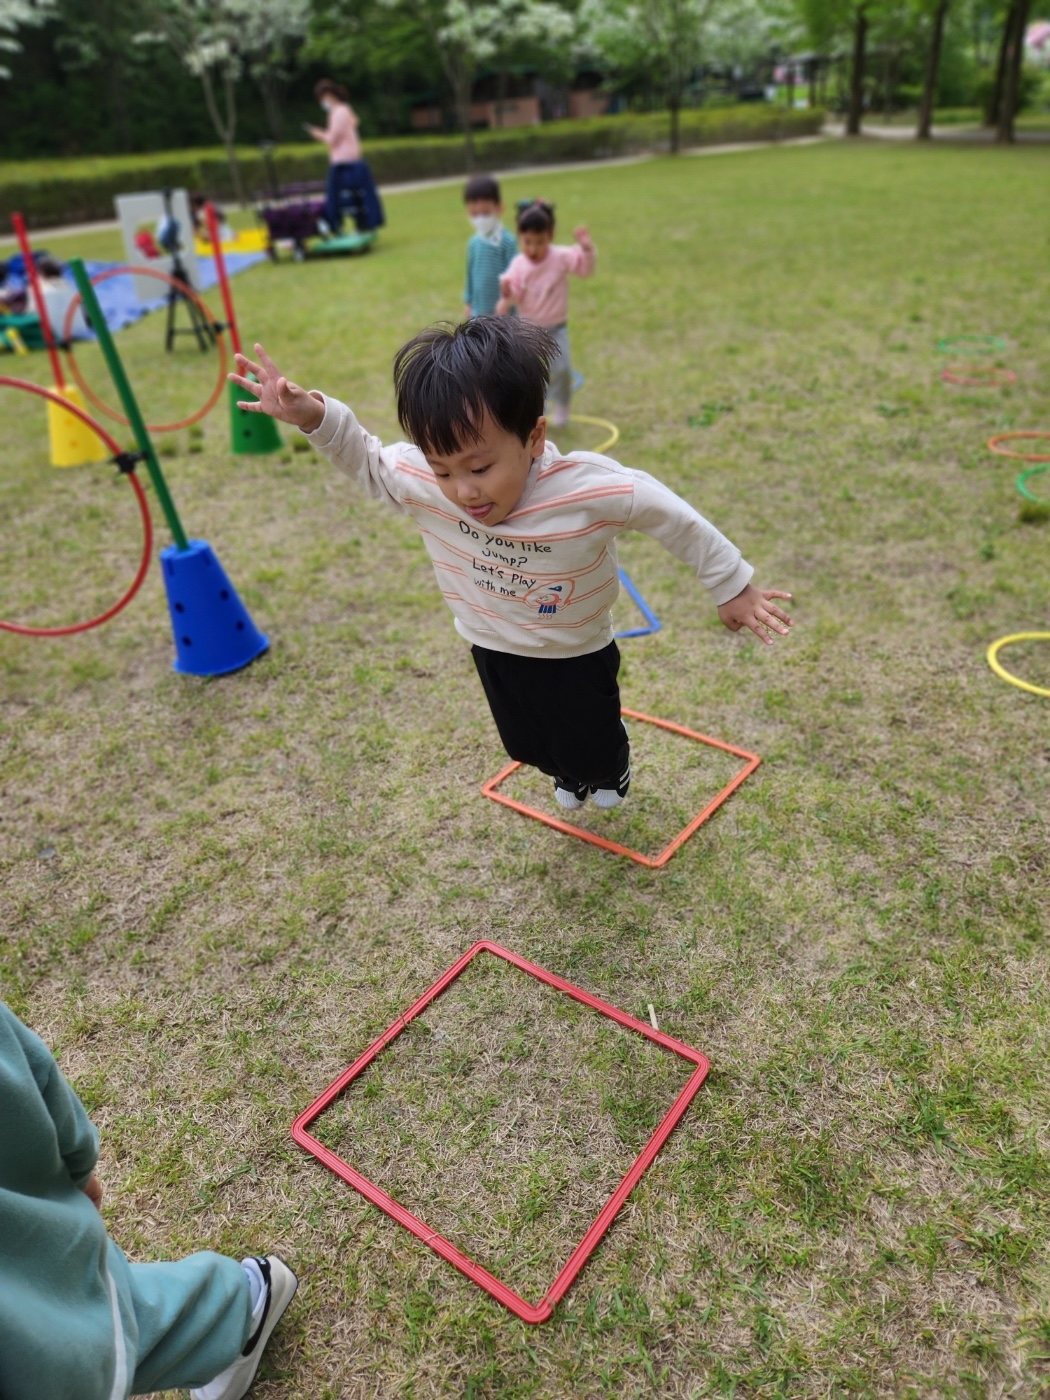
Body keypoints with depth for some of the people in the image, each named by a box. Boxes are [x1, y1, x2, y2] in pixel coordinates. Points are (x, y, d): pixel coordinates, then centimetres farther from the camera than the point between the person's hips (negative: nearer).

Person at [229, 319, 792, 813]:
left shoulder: (592, 490, -37)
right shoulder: (420, 479, -26)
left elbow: (672, 517, -23)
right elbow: (368, 463, -5)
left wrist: (731, 586, -12)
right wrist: (315, 418, -22)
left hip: (576, 655, -3)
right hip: (493, 651, 4)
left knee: (593, 750, 22)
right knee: (529, 746, 30)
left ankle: (612, 767, 62)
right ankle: (567, 774, 67)